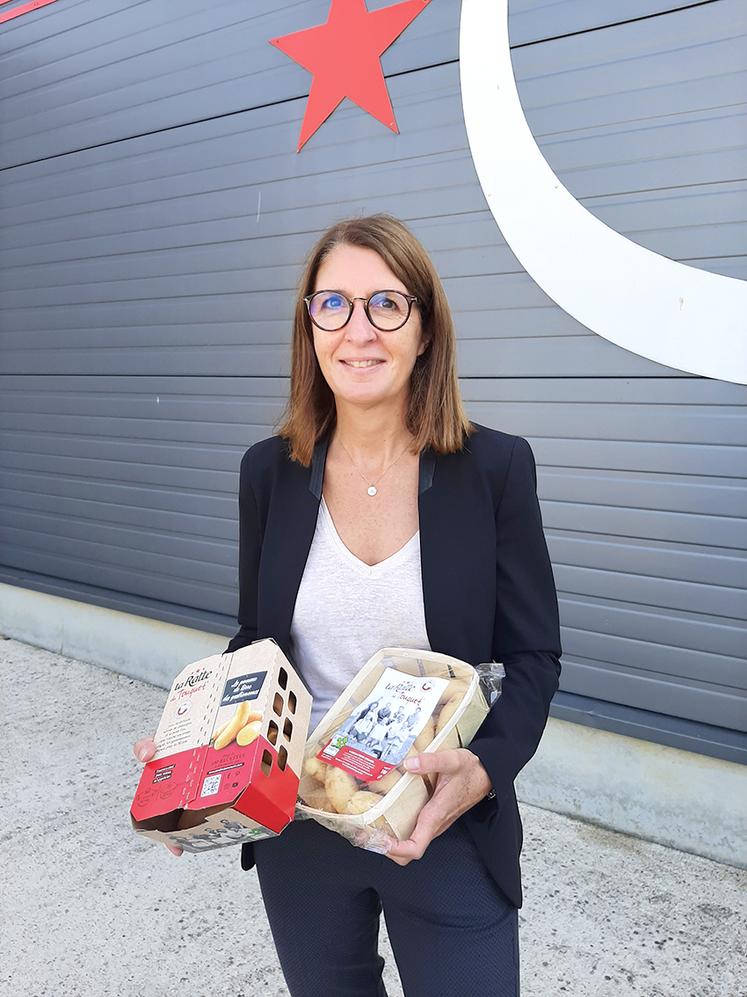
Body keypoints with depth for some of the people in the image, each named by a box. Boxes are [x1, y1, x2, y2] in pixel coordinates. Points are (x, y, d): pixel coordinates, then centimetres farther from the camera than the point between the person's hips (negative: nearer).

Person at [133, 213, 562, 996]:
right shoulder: (269, 471, -4)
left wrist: (484, 767, -23)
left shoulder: (496, 467, -11)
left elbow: (533, 655, -7)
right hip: (297, 836, 3)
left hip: (448, 834, -2)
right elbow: (257, 638, 6)